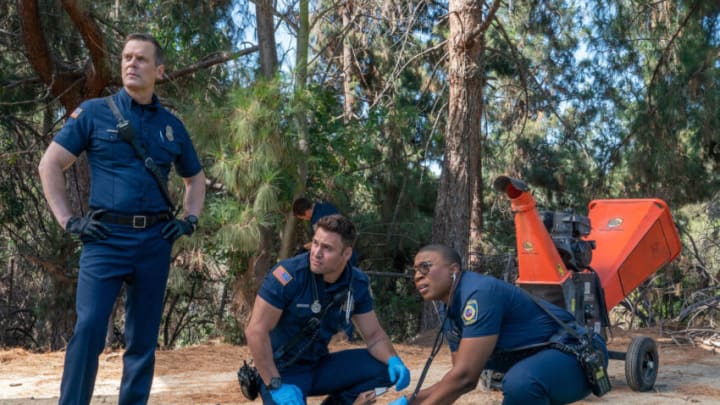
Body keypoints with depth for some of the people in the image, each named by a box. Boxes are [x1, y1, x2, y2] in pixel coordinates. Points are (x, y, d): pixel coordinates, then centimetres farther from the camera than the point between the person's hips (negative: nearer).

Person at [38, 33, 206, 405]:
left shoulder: (172, 125, 12)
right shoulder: (93, 112, 2)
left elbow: (196, 178, 25)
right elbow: (50, 165, 2)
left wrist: (190, 219, 10)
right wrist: (68, 221, -5)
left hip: (156, 241, 3)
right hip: (106, 238, -3)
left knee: (144, 337, 8)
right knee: (89, 328, -13)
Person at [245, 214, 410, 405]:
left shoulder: (357, 284, -7)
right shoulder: (289, 274, -23)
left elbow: (374, 335, 1)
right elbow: (256, 331, -22)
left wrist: (394, 360, -20)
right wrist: (276, 386, -23)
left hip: (319, 366, 5)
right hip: (281, 372, -5)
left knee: (385, 368, -12)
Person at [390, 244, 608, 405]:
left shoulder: (479, 294, -22)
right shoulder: (448, 309, 6)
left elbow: (465, 376, -27)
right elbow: (466, 378, 10)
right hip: (540, 357, 10)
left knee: (519, 382, -35)